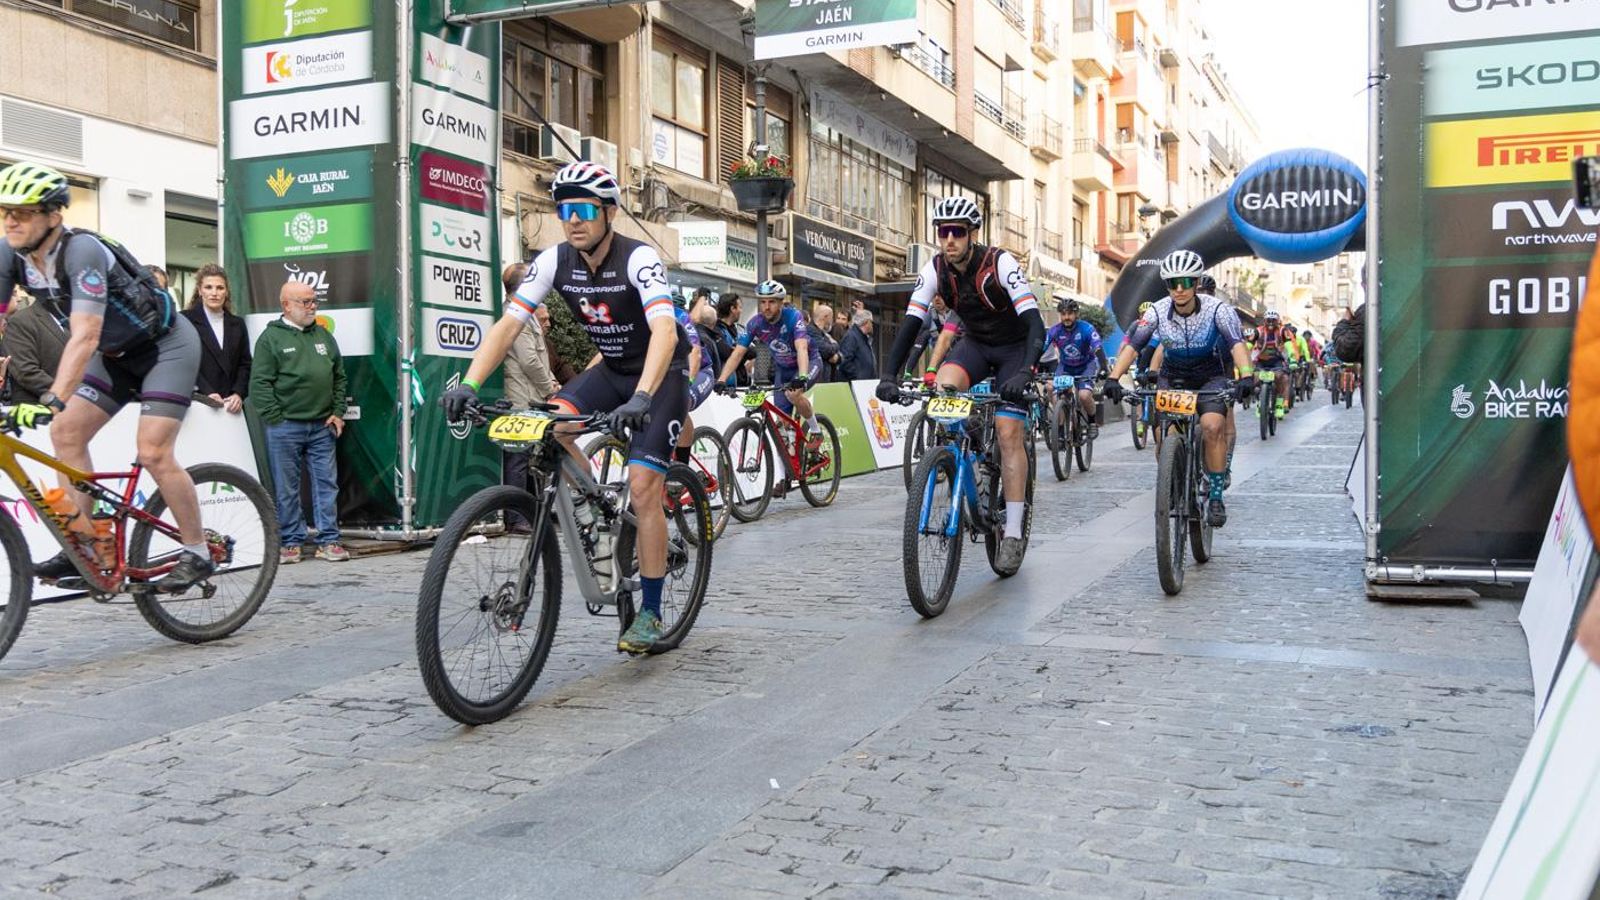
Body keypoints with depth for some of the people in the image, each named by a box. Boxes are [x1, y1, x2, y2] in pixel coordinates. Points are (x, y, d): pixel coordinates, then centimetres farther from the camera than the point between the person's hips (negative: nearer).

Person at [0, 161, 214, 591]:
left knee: (152, 453, -14)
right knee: (66, 432, -3)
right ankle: (82, 546, 4)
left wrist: (53, 400, -48)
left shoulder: (82, 250, -31)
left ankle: (197, 555, -1)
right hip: (117, 354, 8)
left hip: (166, 346, -8)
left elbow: (84, 336, -39)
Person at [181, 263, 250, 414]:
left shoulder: (237, 324, 16)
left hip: (232, 405, 4)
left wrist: (238, 394, -4)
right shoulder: (185, 320, 3)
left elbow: (245, 364, 13)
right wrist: (207, 393, -15)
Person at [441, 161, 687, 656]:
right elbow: (508, 324, -15)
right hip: (612, 369, 5)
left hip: (662, 373, -5)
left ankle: (650, 613, -2)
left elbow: (664, 329, -40)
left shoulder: (639, 259, -26)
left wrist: (642, 398, -55)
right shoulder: (554, 261, -11)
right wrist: (468, 384, -30)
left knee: (643, 488, -15)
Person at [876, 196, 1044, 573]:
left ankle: (1013, 534, -13)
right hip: (976, 344, 4)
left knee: (1008, 432, -16)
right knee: (943, 387, -28)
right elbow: (910, 324, -15)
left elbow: (1035, 323, -34)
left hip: (1015, 348, -4)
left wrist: (1025, 372, -50)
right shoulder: (935, 270, -14)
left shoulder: (1000, 264, -27)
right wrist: (890, 376, -28)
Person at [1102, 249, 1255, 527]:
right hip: (1172, 378, 2)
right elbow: (1132, 344, -21)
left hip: (1211, 378, -2)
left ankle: (1216, 496, -15)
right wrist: (1113, 378, -36)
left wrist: (1246, 376, -51)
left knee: (1213, 426, -27)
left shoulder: (1217, 309, -21)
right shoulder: (1158, 312, -16)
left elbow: (1237, 343, -33)